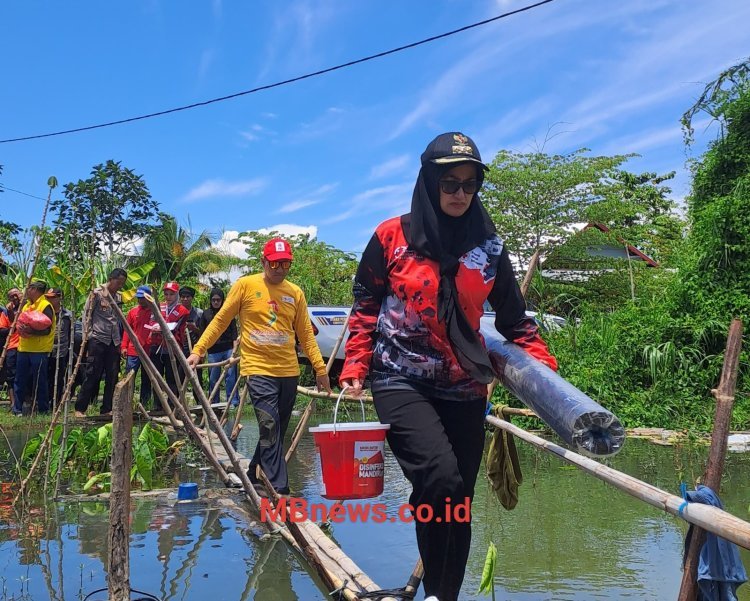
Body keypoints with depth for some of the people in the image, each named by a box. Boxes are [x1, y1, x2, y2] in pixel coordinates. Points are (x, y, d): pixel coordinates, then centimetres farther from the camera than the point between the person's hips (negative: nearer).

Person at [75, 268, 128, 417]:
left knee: (112, 377, 6)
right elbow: (86, 314, -3)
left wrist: (119, 340, 10)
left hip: (114, 342, 6)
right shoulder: (97, 293, -4)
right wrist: (89, 335, -8)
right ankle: (80, 409, 3)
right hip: (97, 339, -6)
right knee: (92, 375, -5)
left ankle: (107, 409, 14)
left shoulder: (118, 297, 12)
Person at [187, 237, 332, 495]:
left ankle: (254, 476, 31)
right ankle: (280, 489, -8)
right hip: (258, 369, -4)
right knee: (270, 428, -12)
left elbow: (305, 334, 12)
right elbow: (220, 321, 3)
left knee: (277, 431, 11)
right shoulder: (246, 285, -1)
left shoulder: (296, 293, 8)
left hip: (289, 371, 5)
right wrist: (198, 351, -2)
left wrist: (320, 368, 9)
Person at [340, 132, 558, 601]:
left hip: (464, 389, 3)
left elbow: (514, 319, 10)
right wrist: (355, 368, -4)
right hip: (402, 381, -3)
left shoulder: (488, 245, 5)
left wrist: (543, 367, -3)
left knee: (458, 503, 8)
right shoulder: (393, 236, -2)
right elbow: (365, 307, 5)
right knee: (441, 480, -24)